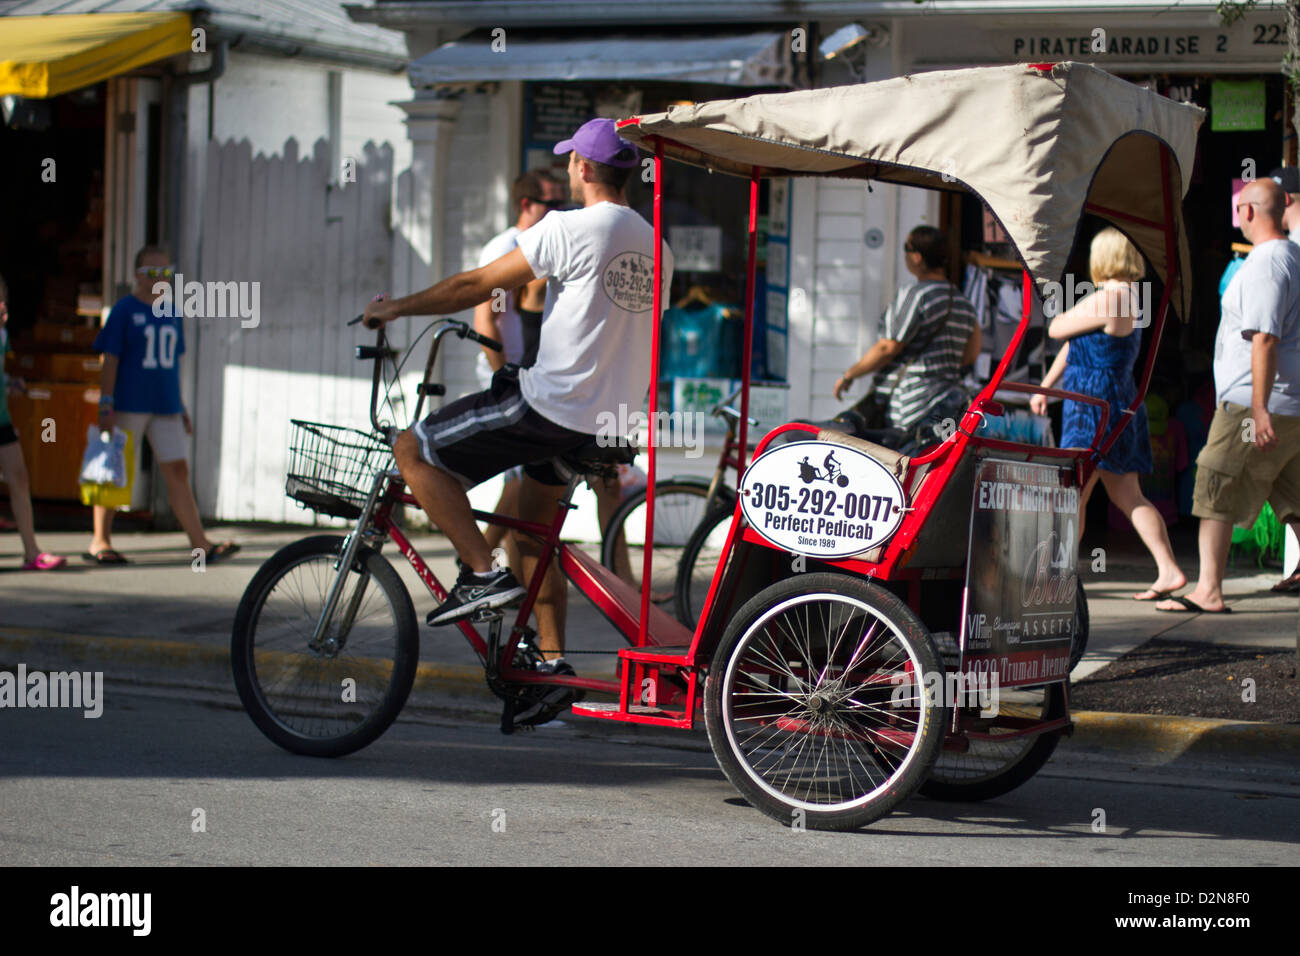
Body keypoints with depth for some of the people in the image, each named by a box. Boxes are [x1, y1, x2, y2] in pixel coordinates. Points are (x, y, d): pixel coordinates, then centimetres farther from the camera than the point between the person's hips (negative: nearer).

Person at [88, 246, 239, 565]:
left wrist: (181, 407, 20)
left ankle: (201, 544, -3)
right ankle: (100, 542, 12)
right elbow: (110, 360, -7)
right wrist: (106, 405, -13)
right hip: (129, 405, -5)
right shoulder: (124, 310, -4)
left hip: (165, 407, 5)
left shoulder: (171, 314, 13)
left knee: (178, 472, 1)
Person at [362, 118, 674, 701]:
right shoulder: (652, 246, 11)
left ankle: (483, 574, -7)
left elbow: (477, 286, -9)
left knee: (413, 450, -1)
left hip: (550, 406, -9)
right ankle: (552, 663, 21)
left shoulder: (571, 229, -13)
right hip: (607, 419, 9)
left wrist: (398, 307, 5)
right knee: (534, 526, 24)